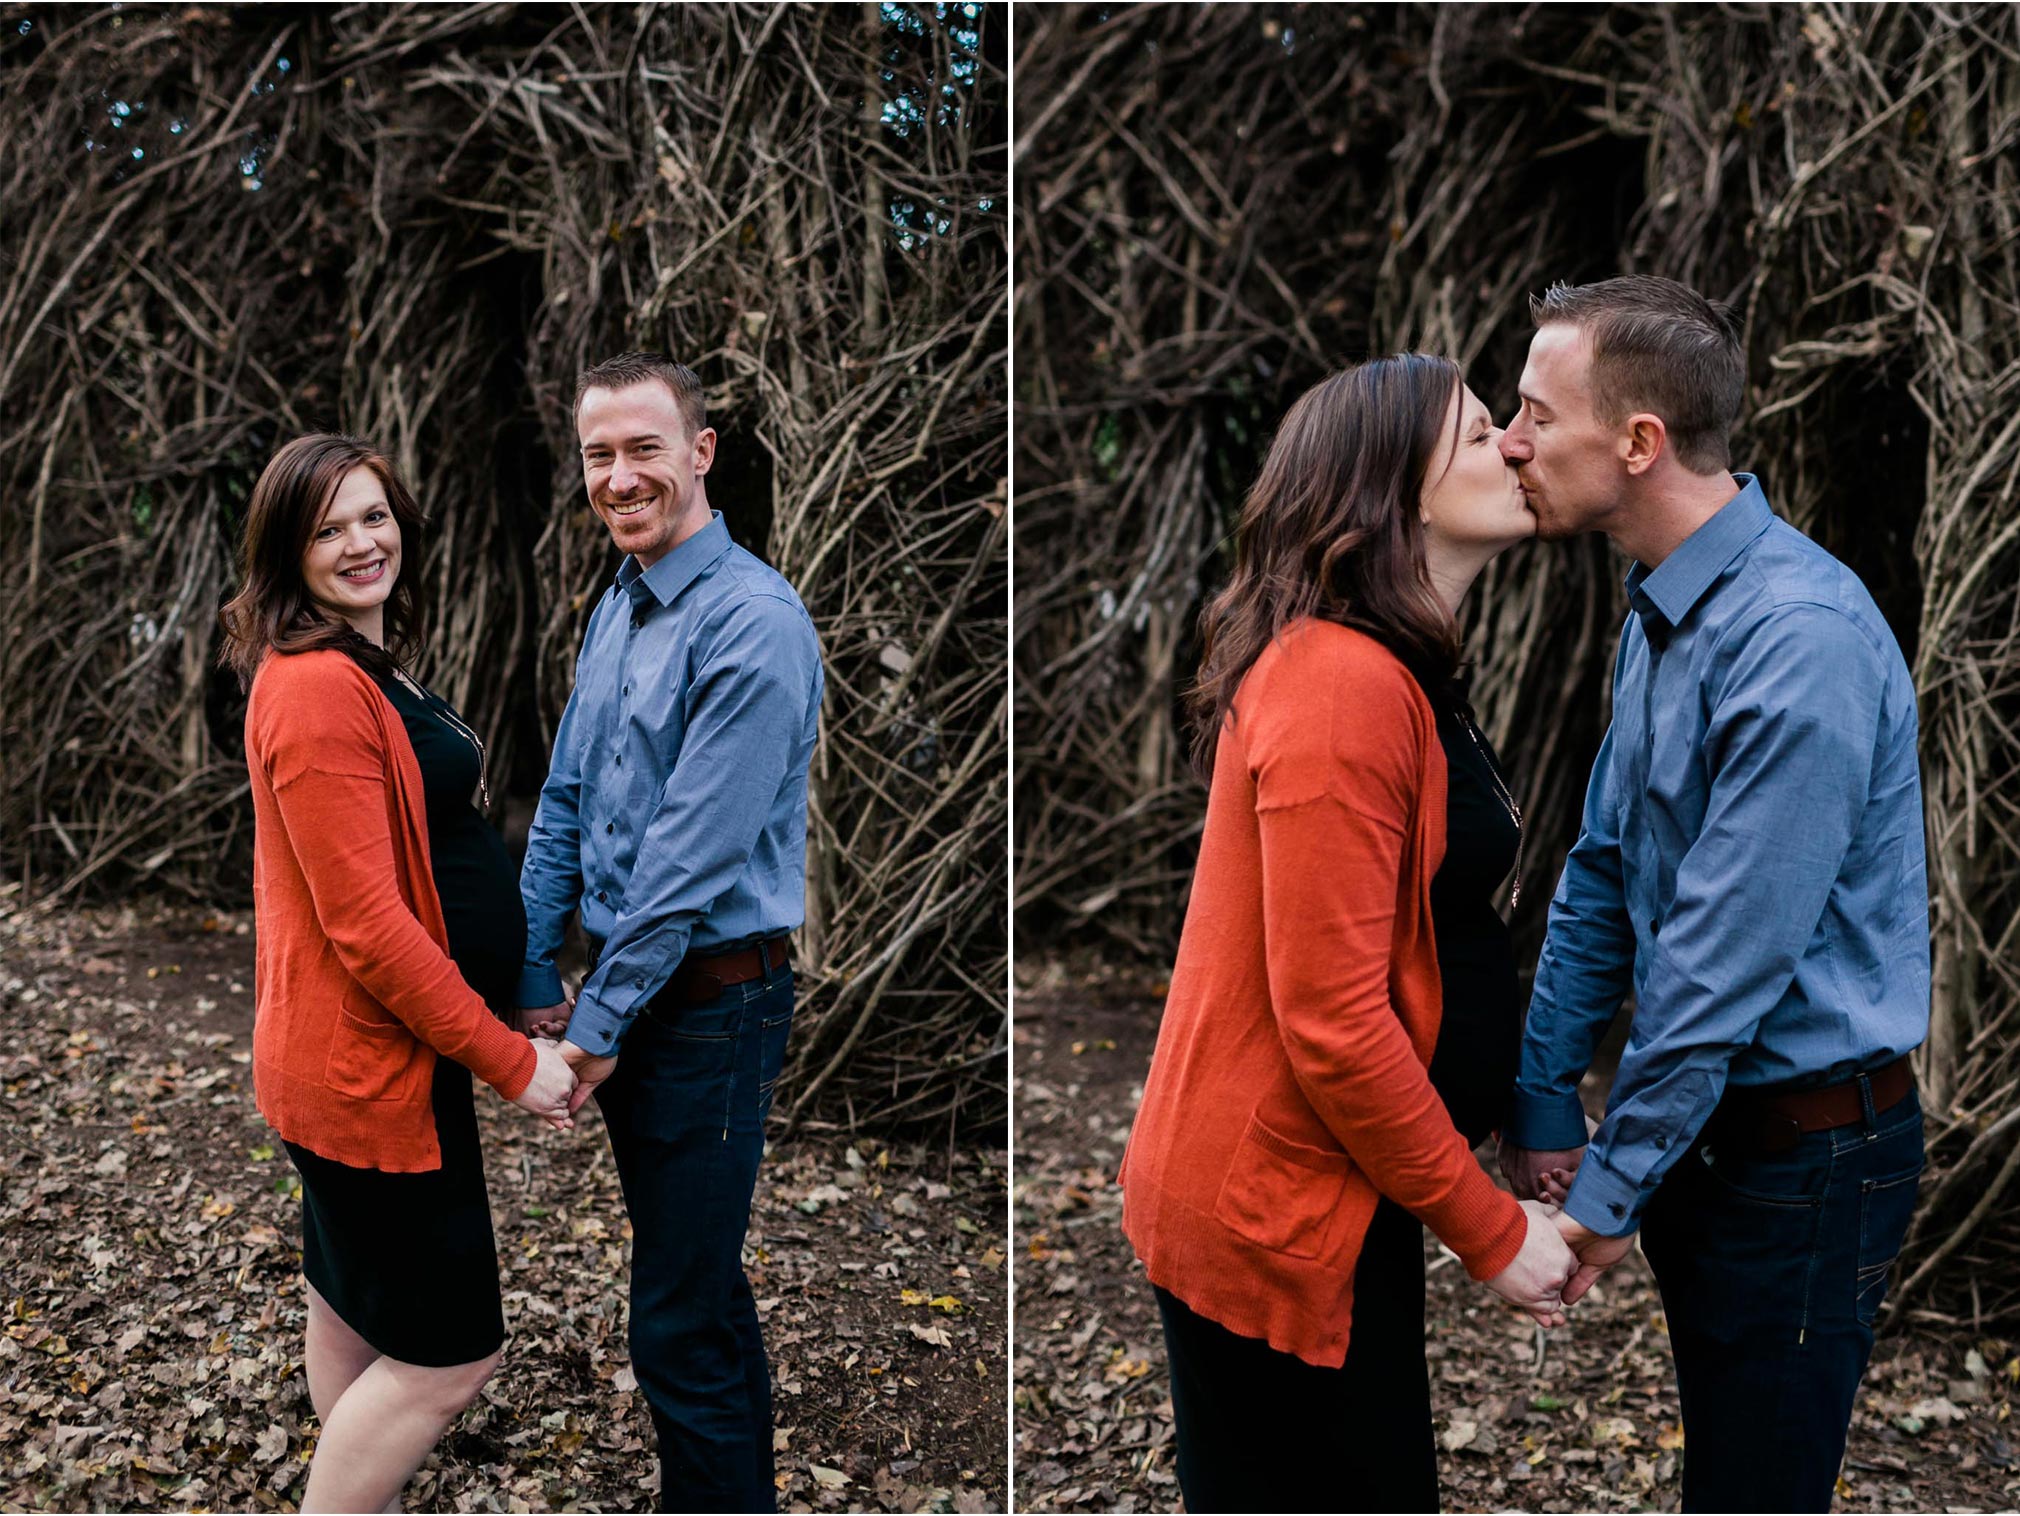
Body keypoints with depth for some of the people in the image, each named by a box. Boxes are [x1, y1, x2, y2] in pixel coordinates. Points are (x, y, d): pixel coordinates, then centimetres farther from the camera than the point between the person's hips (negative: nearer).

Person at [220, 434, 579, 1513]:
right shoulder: (316, 688, -22)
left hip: (374, 1052, 10)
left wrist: (527, 973, 15)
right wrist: (512, 1061, -19)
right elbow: (367, 926, -25)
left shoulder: (367, 667, 11)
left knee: (354, 1311, 22)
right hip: (373, 1068, -10)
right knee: (451, 1353, -1)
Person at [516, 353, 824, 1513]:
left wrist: (602, 1022, -15)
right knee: (701, 1278, 22)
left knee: (679, 1325, -4)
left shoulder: (753, 621, -19)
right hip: (627, 991, 9)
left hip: (711, 999, -9)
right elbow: (566, 803, 13)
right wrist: (538, 981, 10)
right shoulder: (615, 610, 10)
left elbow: (694, 852, -21)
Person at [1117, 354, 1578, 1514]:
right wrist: (1492, 1233, -16)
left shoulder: (1403, 675, 10)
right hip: (1275, 1215, -9)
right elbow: (1331, 1021, -25)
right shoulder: (1340, 687, -22)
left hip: (1342, 1193, 10)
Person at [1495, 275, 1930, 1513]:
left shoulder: (1803, 639, -25)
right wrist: (1544, 1107, 9)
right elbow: (1603, 876, 10)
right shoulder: (1659, 613, 5)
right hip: (1707, 1129, 8)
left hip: (1809, 1153, -8)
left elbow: (1728, 957, -25)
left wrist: (1611, 1189, -17)